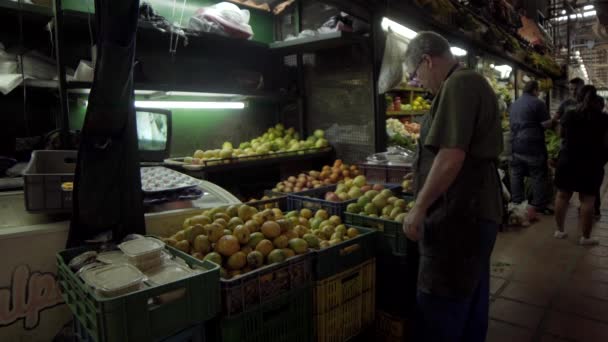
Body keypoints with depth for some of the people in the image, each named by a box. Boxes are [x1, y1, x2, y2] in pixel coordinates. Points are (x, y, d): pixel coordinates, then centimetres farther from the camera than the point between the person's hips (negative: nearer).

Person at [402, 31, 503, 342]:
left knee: (439, 310, 0)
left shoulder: (459, 85, -15)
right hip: (477, 210, 11)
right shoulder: (473, 83, 18)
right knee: (471, 301, 21)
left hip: (459, 215, -11)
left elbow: (452, 156, -24)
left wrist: (419, 207, -17)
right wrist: (423, 184, 25)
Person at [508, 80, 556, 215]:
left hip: (515, 145, 7)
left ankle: (516, 203, 17)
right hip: (533, 146, -7)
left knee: (516, 175, 10)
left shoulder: (514, 104, 13)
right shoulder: (538, 103, -9)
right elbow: (546, 124, -10)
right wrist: (555, 120, 9)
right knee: (539, 176, 1)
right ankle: (539, 205, 4)